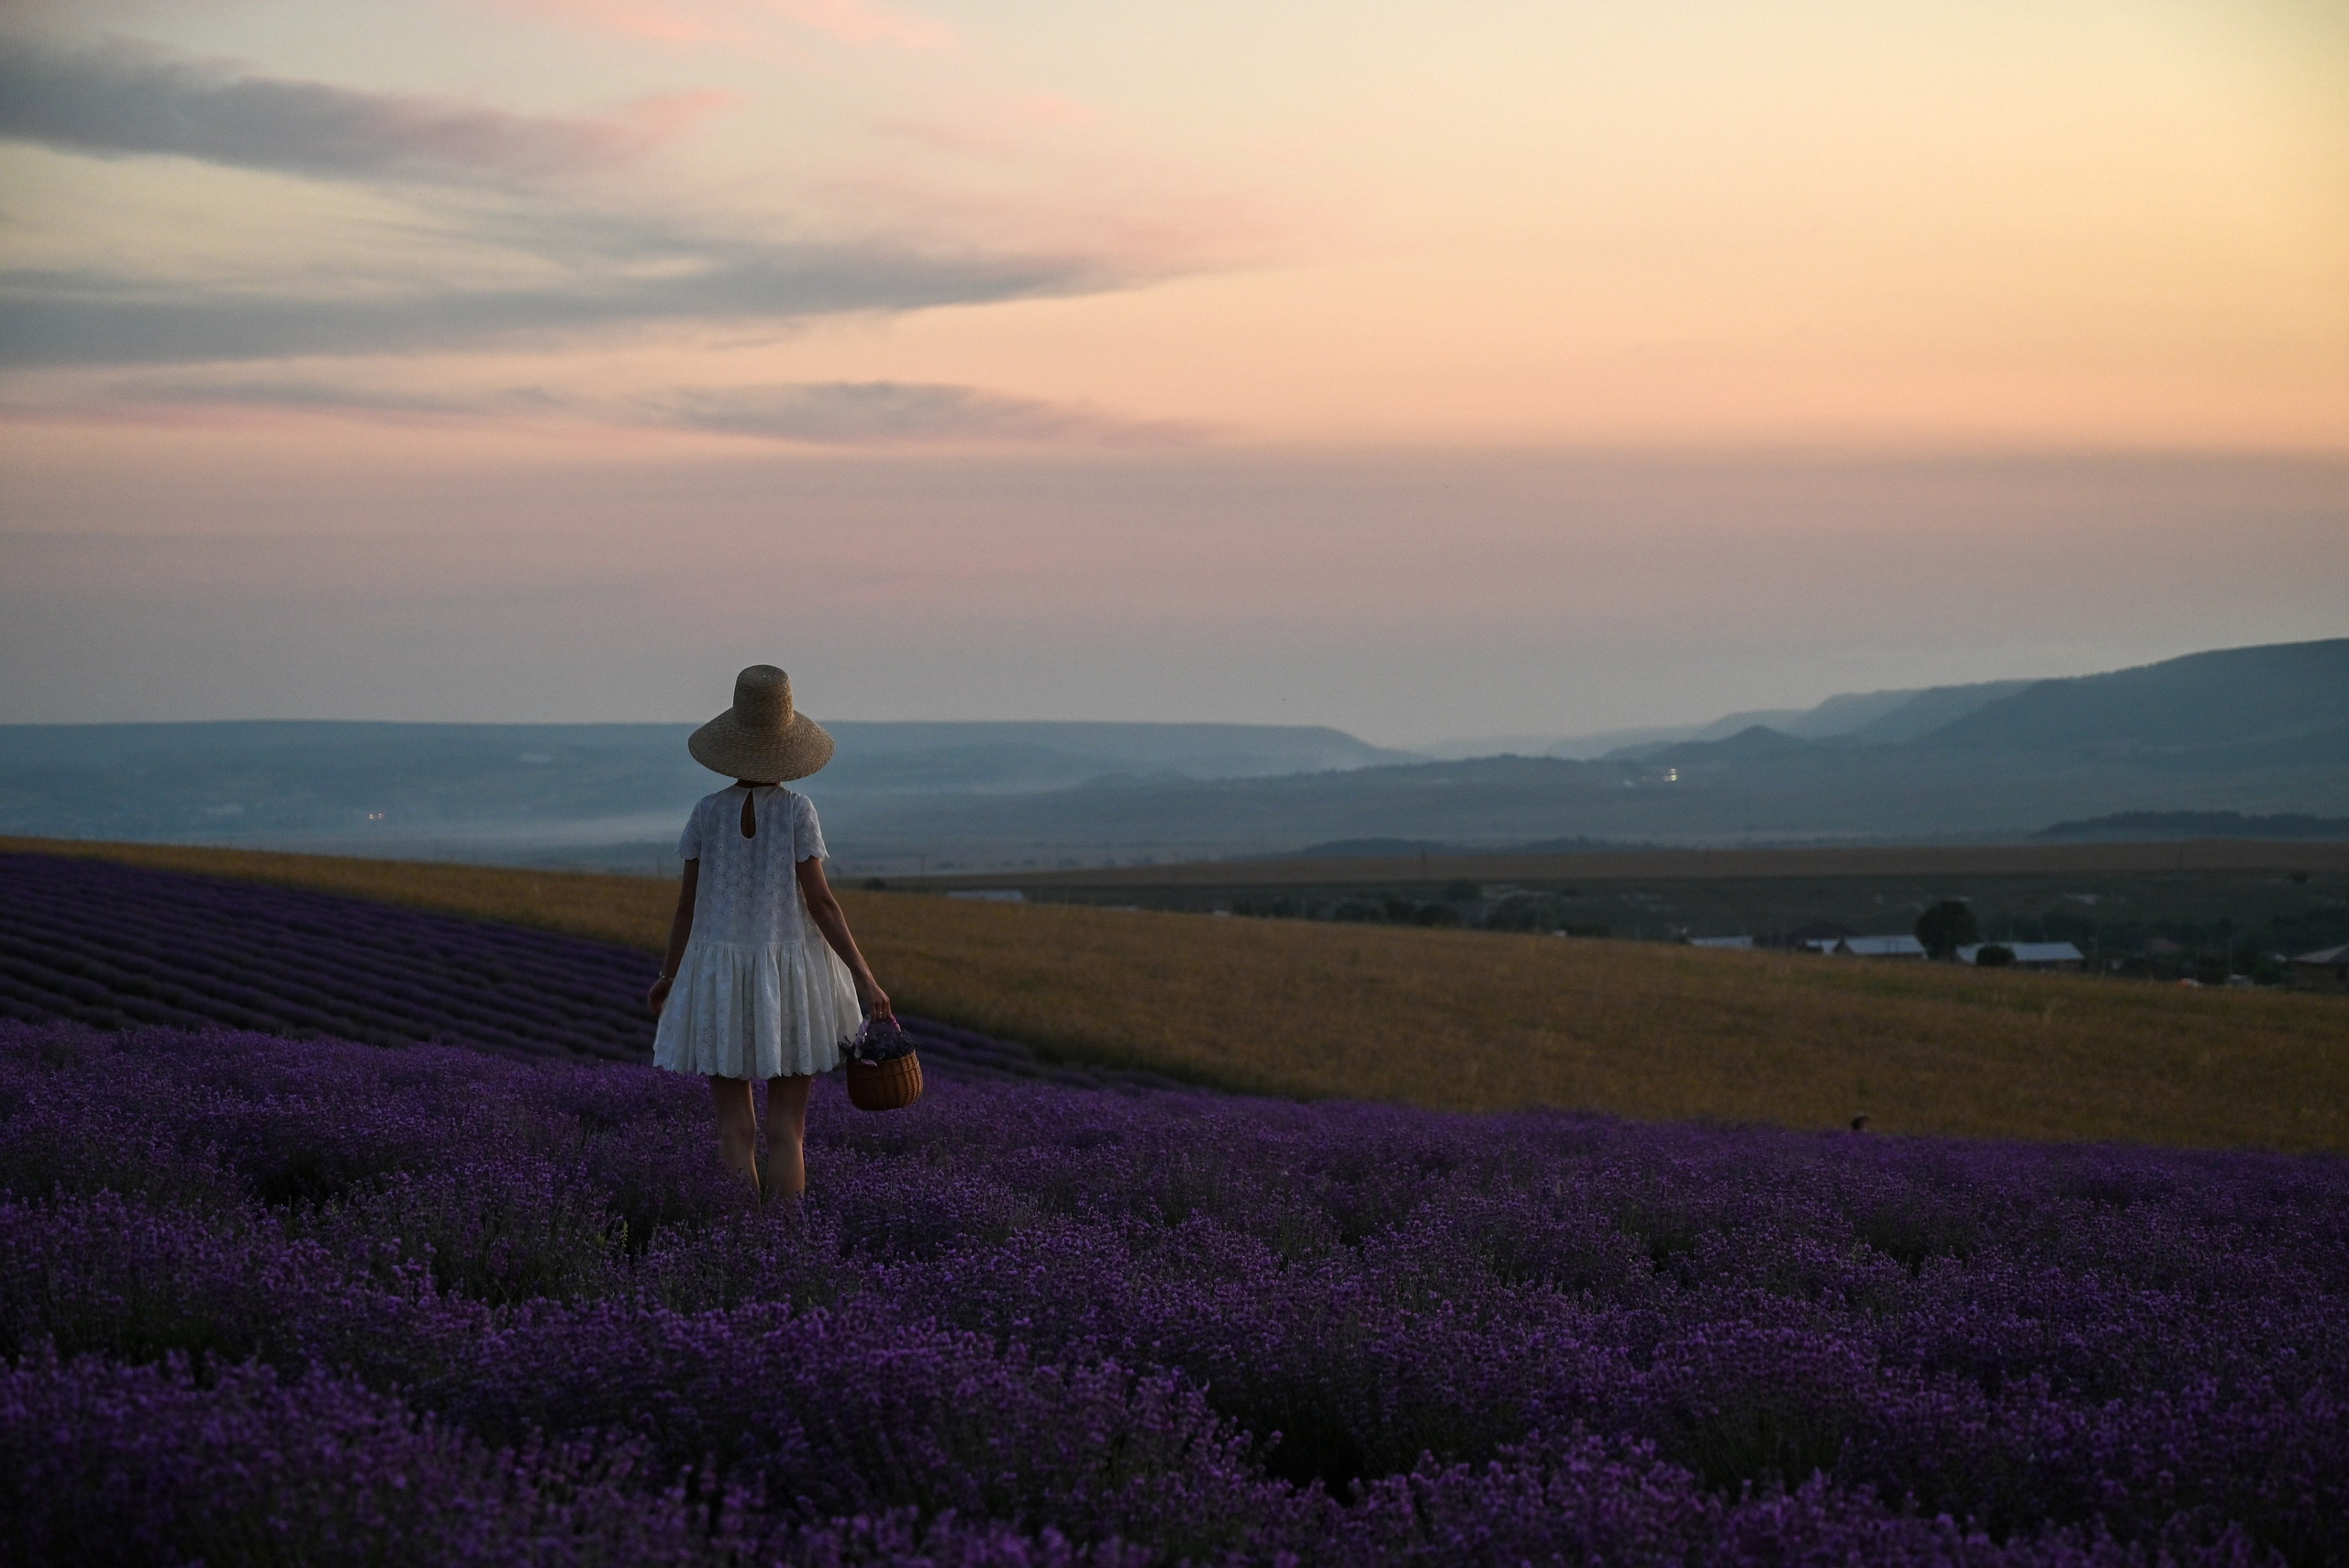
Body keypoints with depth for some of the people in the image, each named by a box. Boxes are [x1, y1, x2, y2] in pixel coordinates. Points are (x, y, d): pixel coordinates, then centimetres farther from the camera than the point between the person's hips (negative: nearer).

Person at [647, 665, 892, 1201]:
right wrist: (864, 978, -8)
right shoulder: (796, 809, -8)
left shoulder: (707, 812, -2)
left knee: (736, 1126, 4)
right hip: (789, 974, -2)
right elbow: (820, 902, -11)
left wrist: (668, 977, 16)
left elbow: (688, 903, 2)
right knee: (786, 1127, 1)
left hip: (720, 973, 2)